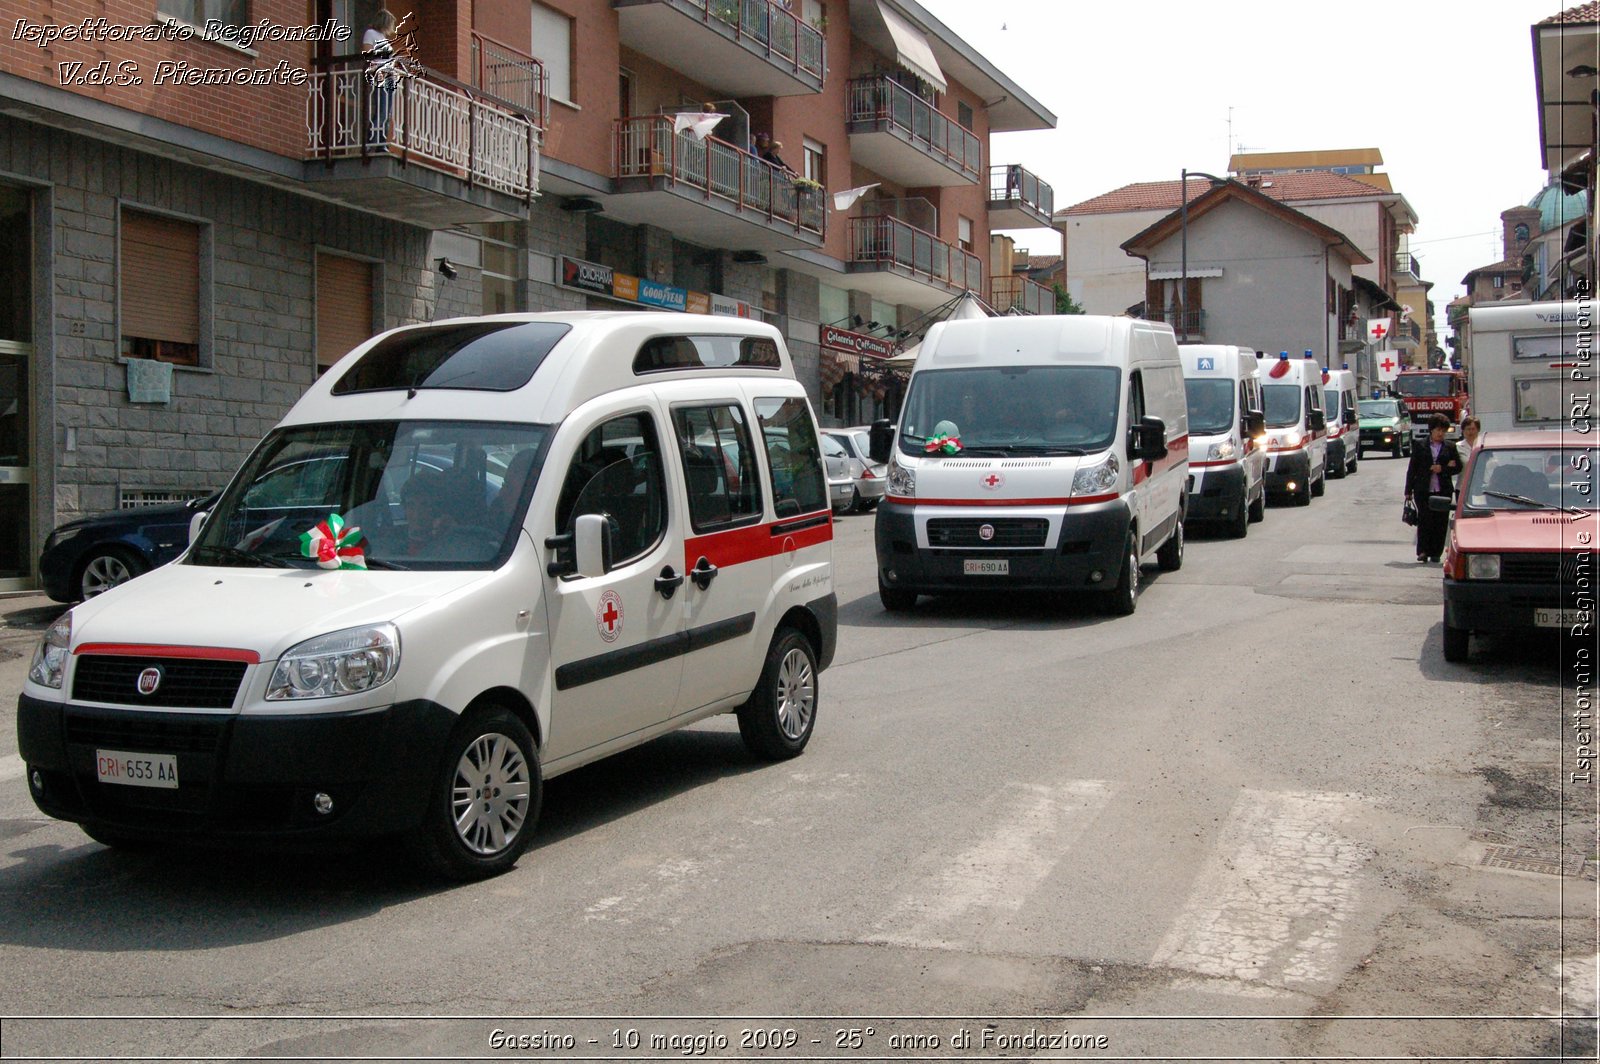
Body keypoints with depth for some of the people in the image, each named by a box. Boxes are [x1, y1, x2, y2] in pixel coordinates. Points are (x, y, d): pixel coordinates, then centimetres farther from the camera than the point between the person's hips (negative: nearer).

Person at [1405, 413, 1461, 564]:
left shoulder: (1450, 447, 9)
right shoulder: (1420, 447, 6)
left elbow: (1458, 467, 8)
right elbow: (1412, 469, 6)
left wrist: (1442, 469, -9)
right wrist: (1409, 491, 3)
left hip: (1443, 491, 1)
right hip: (1423, 490, -1)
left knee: (1440, 522, 1)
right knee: (1424, 520, -8)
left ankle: (1436, 553, 8)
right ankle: (1422, 551, -3)